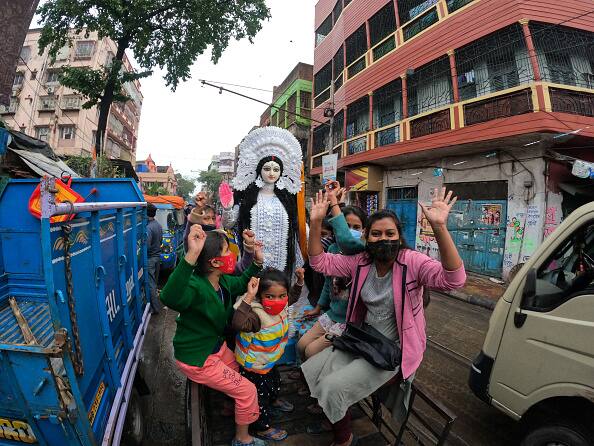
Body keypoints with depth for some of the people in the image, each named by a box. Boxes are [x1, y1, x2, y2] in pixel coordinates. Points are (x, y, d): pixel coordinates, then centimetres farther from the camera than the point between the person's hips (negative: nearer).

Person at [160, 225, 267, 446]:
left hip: (218, 347, 8)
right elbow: (170, 298, -58)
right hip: (196, 359, -8)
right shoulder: (196, 286, -35)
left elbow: (242, 284, 11)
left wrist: (257, 261, -3)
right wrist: (191, 256, -68)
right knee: (247, 390, 0)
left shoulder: (223, 281, -10)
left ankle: (235, 409, 55)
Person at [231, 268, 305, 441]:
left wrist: (299, 281, -8)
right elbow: (238, 324, -57)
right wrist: (248, 298, -61)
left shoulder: (282, 304, -15)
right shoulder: (257, 313, -39)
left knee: (274, 380, 33)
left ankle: (274, 400, 64)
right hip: (254, 365, -8)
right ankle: (262, 428, 39)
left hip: (270, 359, 8)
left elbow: (293, 296, 6)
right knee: (260, 396, 13)